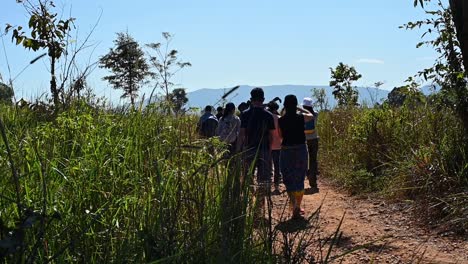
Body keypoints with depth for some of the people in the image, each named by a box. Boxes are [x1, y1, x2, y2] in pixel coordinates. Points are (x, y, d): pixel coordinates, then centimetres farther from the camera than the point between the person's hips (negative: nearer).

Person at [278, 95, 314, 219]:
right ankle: (298, 207, 28)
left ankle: (295, 208, -9)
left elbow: (280, 135, 6)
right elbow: (311, 115, 15)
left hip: (286, 151, -1)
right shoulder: (301, 118, -6)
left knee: (289, 181, 5)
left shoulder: (281, 120, -8)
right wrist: (299, 109, 20)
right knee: (300, 179, 17)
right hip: (301, 150, 1)